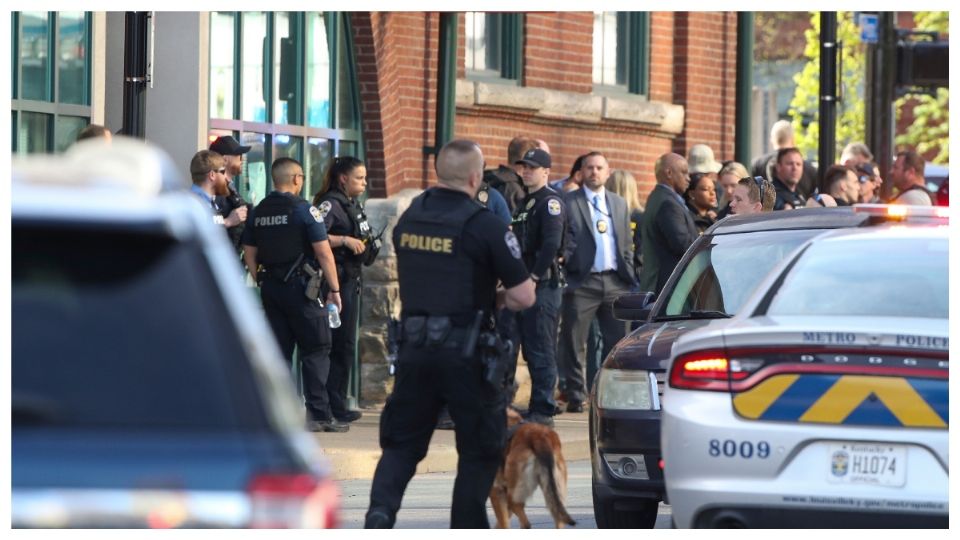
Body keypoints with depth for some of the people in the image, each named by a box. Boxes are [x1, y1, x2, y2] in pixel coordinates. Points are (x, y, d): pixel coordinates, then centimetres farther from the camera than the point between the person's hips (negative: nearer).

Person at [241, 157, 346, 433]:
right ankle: (319, 414, -4)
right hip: (300, 286, -6)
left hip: (270, 287, 6)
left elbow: (250, 254, 11)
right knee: (315, 349, 0)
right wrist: (334, 289, -6)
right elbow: (323, 252, -11)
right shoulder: (303, 209, -10)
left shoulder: (258, 212, 8)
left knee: (279, 350, 8)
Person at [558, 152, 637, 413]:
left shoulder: (619, 203, 18)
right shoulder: (568, 202, 3)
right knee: (574, 343, -2)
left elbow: (627, 243, 18)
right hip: (582, 282, -4)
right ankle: (575, 396, 4)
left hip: (615, 282, 4)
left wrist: (629, 275, 10)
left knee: (617, 342, 4)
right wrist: (568, 263, -17)